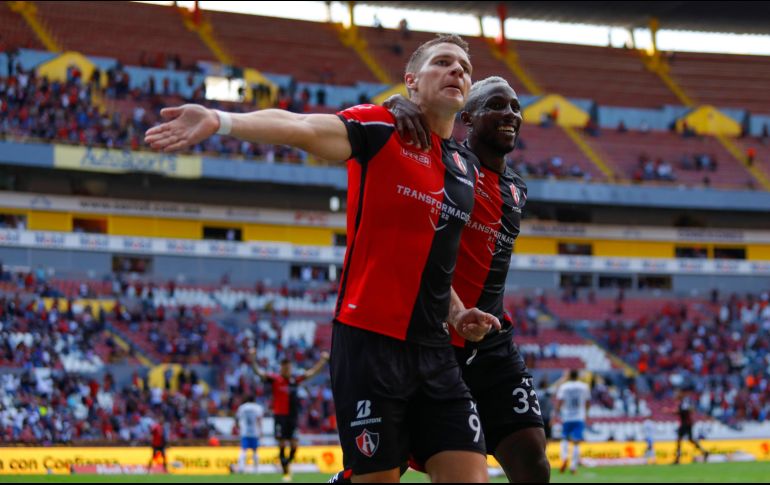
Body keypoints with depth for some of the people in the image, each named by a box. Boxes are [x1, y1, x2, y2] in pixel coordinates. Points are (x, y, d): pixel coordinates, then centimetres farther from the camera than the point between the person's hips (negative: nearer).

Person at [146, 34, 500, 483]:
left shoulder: (469, 168, 15)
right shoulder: (382, 128, -4)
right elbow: (302, 127, -22)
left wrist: (455, 313, 10)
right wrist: (221, 121, -38)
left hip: (434, 351, 6)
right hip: (370, 341, -6)